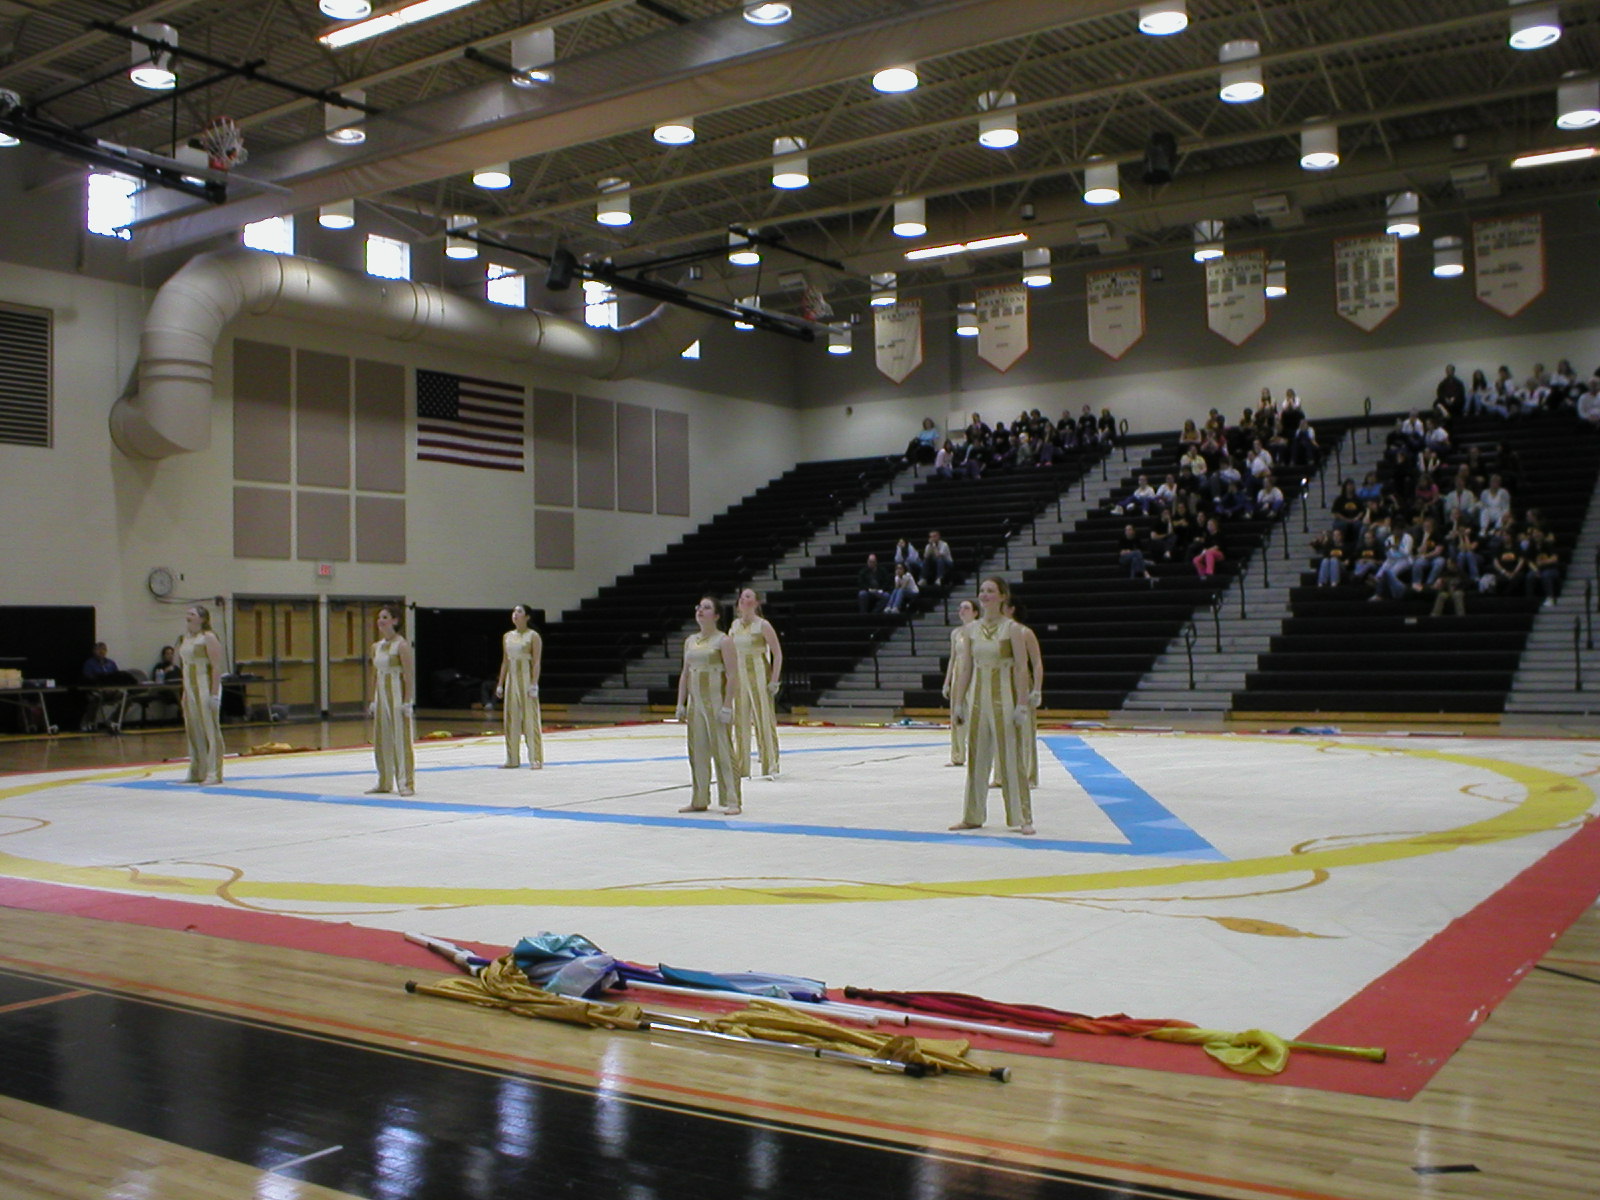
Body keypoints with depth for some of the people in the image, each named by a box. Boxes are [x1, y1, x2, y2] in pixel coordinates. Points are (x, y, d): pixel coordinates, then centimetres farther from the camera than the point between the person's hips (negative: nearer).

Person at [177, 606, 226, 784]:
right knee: (193, 731, 11)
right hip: (190, 689, 8)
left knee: (211, 730, -7)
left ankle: (214, 773, -5)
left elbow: (217, 666, -15)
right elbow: (185, 665, 19)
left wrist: (214, 693, -21)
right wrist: (185, 692, 15)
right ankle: (197, 772, 19)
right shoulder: (186, 638, 15)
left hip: (206, 688, -8)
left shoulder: (208, 638, -9)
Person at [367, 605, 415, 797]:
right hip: (381, 696, 7)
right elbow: (375, 675, 15)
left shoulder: (401, 645, -10)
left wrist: (407, 702, -18)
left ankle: (405, 783, 1)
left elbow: (409, 675, -13)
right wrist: (372, 701, 12)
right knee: (381, 740, 9)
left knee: (401, 739, -4)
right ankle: (384, 782, 18)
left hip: (397, 696, -7)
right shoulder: (376, 646, 10)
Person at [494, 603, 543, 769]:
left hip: (527, 679, -6)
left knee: (531, 718, -5)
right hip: (512, 679, 6)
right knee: (512, 719, 6)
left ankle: (535, 759, -1)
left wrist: (534, 684, -17)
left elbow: (536, 662, -10)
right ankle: (512, 758, 12)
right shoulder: (507, 636, 11)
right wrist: (500, 684, 11)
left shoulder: (533, 636, -5)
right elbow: (505, 661, 15)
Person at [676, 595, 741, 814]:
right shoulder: (690, 641, 12)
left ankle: (732, 801, 0)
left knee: (722, 750, -5)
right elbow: (685, 674, 15)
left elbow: (732, 675, -11)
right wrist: (681, 704, 10)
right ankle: (699, 800, 17)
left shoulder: (723, 641, -7)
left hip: (716, 703, -6)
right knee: (697, 752, 9)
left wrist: (727, 706, -16)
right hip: (695, 703, 6)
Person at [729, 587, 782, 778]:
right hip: (739, 676, 5)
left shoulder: (763, 625, -8)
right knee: (740, 721, 8)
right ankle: (741, 767, 16)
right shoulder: (735, 625, 8)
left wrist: (774, 680, -13)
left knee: (764, 720, -4)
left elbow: (778, 653, -8)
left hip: (760, 676, -5)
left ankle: (771, 766, 4)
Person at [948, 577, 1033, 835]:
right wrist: (958, 702, 5)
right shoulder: (972, 629, 7)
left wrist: (1022, 705, -15)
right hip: (977, 696, 5)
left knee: (1011, 758, -4)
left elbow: (1022, 668, -9)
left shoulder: (1012, 629, -6)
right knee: (976, 758, 9)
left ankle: (1022, 818, 3)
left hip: (1004, 697, -5)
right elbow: (965, 668, 9)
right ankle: (972, 816, 18)